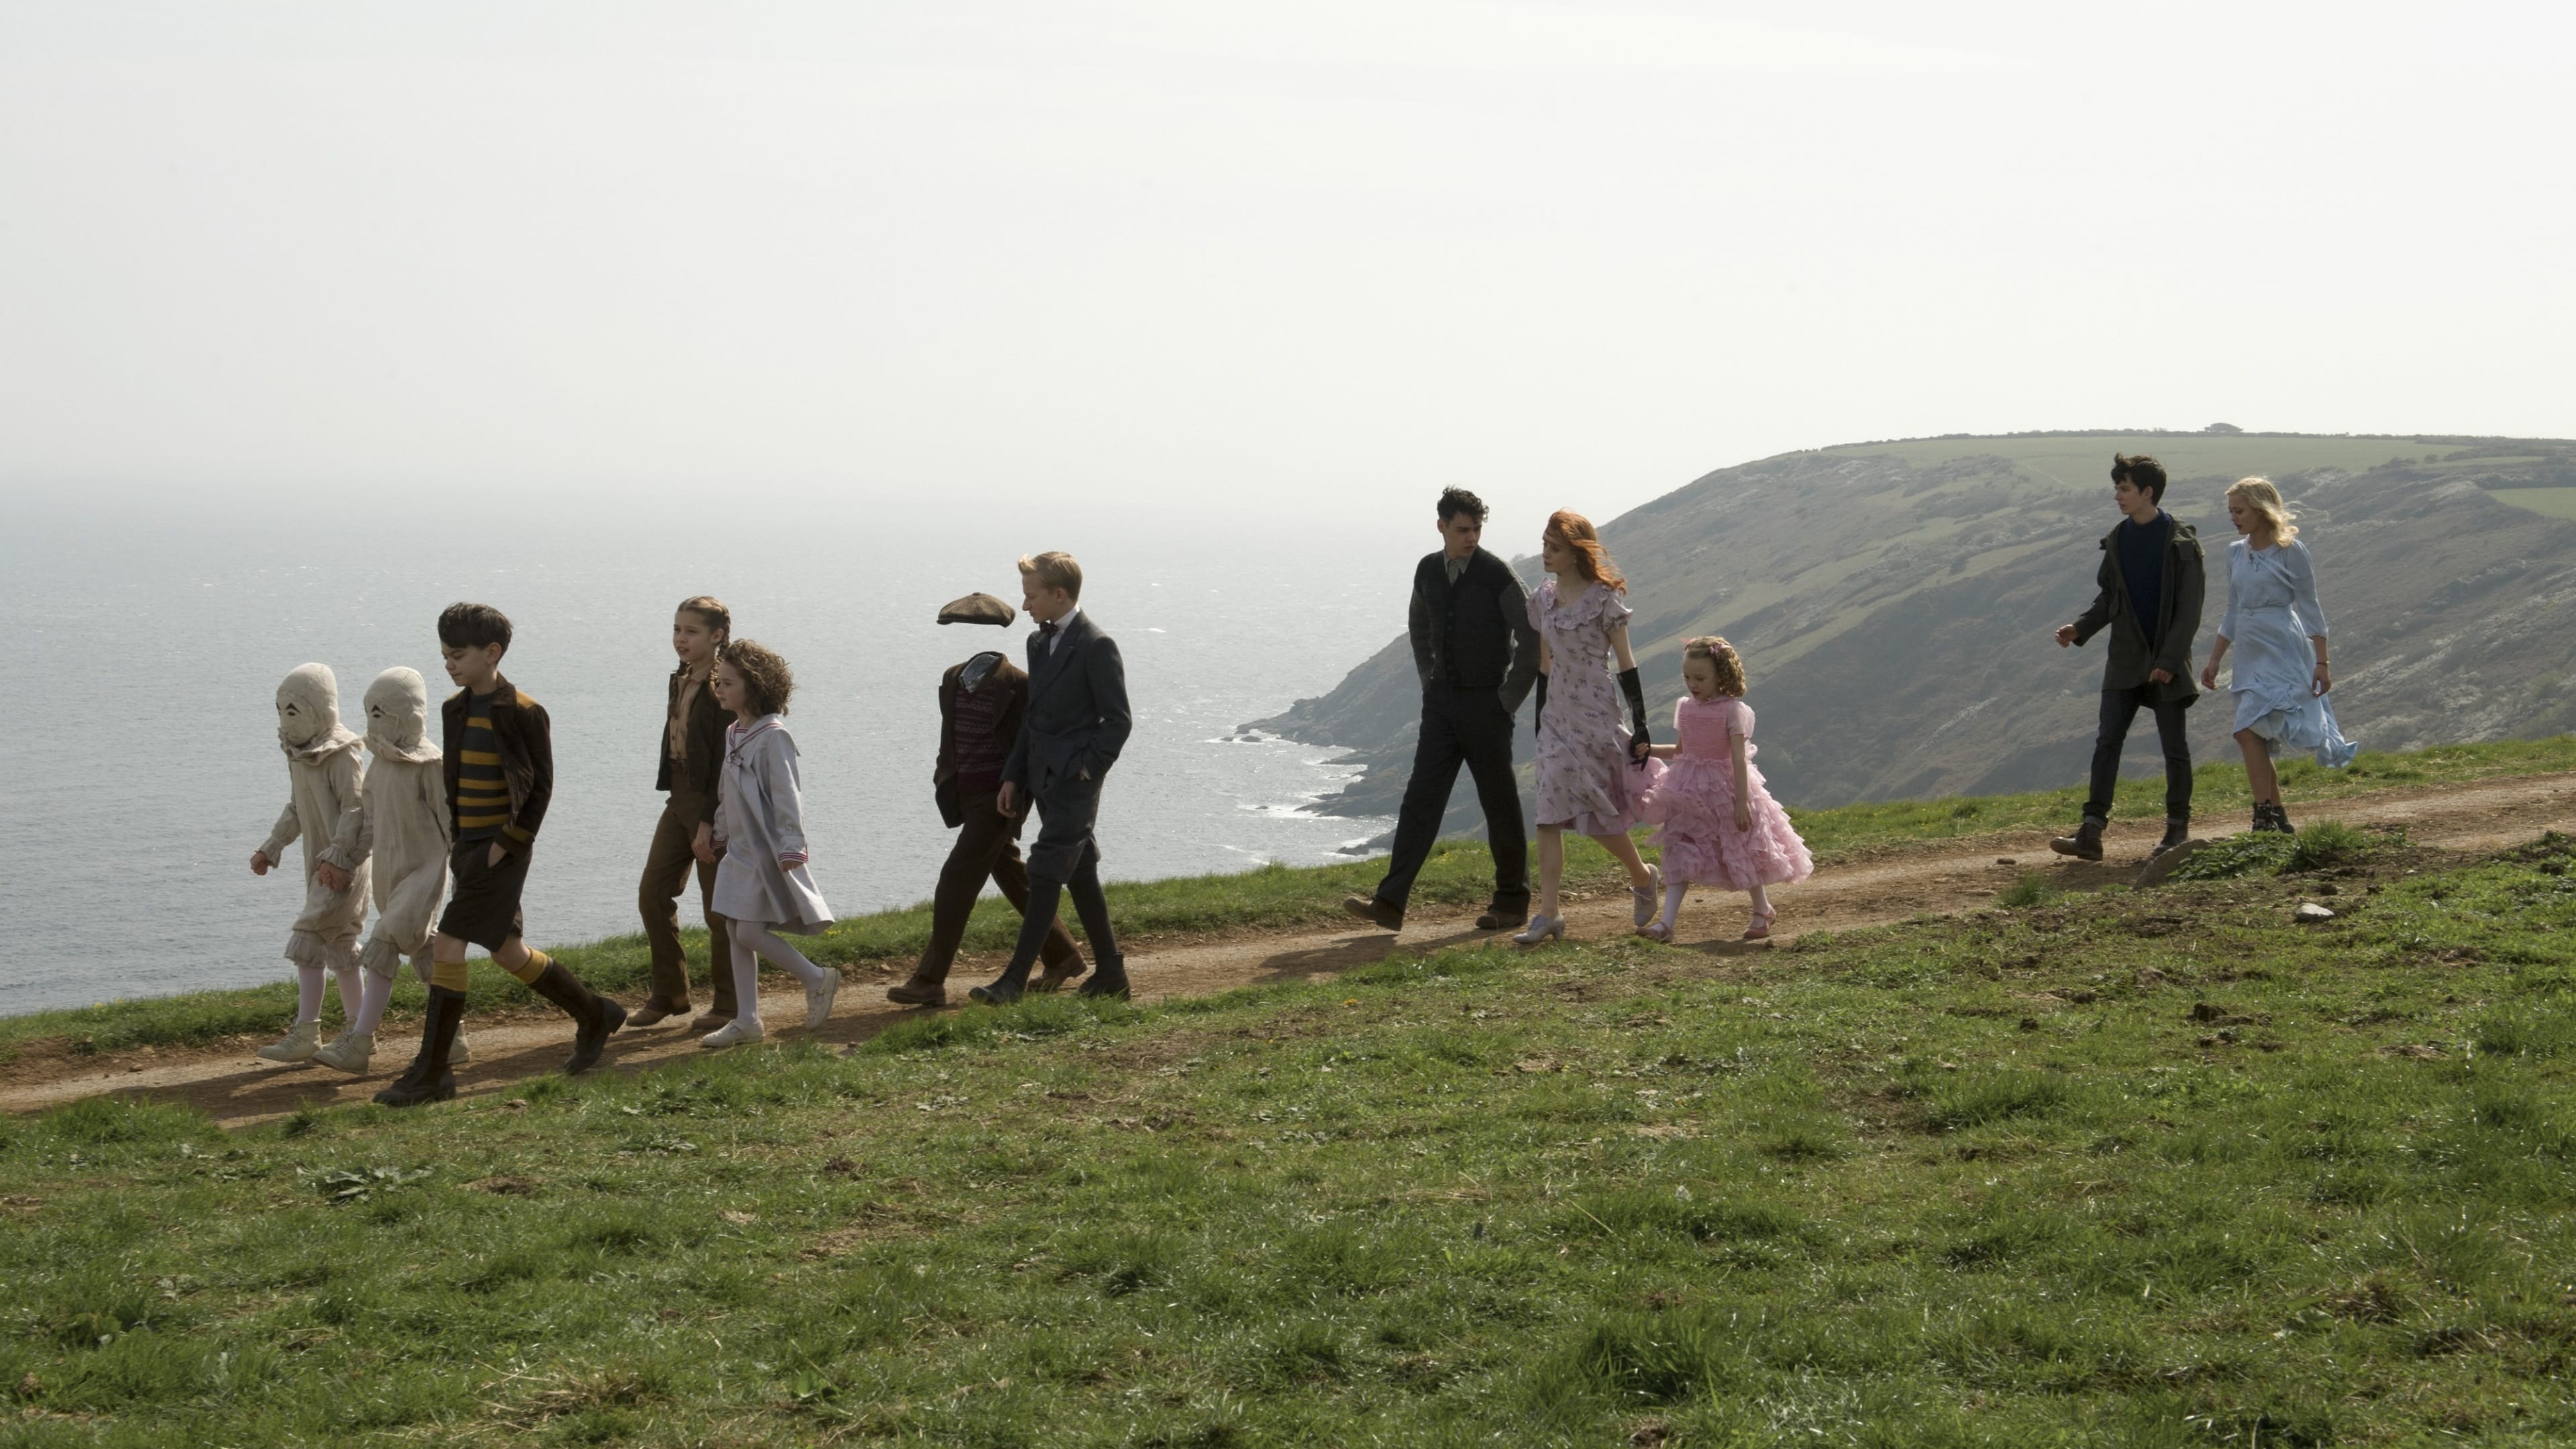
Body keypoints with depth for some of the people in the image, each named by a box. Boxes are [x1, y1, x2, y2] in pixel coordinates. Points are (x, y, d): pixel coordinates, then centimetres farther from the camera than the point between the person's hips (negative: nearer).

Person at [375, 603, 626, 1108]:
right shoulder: (455, 709, 10)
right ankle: (595, 1016, 32)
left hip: (500, 848, -8)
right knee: (508, 953, 14)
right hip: (467, 845, 8)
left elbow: (541, 785, -10)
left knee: (448, 946, -12)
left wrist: (511, 841, -14)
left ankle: (431, 1072, -8)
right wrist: (456, 838, 10)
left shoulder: (523, 714, -12)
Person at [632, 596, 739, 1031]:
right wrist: (674, 796, 16)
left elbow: (726, 760, -19)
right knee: (652, 893, 8)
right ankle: (669, 994, 20)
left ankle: (728, 1004, 13)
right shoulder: (681, 681, 11)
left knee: (719, 907, 1)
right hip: (679, 799, 9)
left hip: (713, 803, -9)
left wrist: (709, 822, -21)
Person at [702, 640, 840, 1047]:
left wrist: (791, 845, -21)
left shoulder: (772, 736, -15)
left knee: (750, 931, -12)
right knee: (735, 933, 6)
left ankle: (818, 979, 6)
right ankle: (746, 1020, 11)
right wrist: (721, 833, 23)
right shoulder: (734, 734, 12)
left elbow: (787, 794, -18)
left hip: (768, 851, -9)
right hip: (739, 849, 9)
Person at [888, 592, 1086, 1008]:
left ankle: (930, 981, -8)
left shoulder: (1017, 685, -13)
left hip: (997, 800, -8)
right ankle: (1063, 957, 29)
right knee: (1013, 879, 15)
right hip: (967, 797, 8)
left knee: (958, 878, -11)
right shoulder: (953, 679, 9)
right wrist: (943, 781, 15)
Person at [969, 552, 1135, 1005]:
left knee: (1046, 873, -11)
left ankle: (1015, 979, -11)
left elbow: (1119, 720, -12)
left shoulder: (1097, 646, -13)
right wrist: (1013, 776, 13)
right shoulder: (1039, 642, 13)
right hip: (1044, 777, 9)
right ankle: (1111, 973, 19)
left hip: (1074, 779, -9)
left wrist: (1087, 770, -15)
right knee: (1080, 873, 12)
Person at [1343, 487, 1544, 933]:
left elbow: (1532, 640, -11)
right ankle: (1390, 902, -7)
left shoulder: (1497, 575, -12)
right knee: (1421, 798, -2)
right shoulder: (1428, 570, 6)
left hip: (1487, 704, -5)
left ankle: (1512, 902, 18)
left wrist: (1510, 699, -10)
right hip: (1442, 702, 5)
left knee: (1499, 803, 4)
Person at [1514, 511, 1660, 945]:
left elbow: (1626, 664, -7)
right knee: (1549, 815, -4)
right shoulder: (1545, 598, 8)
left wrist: (1640, 725, -10)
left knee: (1598, 812, -1)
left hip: (1595, 716, -6)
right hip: (1557, 716, 6)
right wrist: (1540, 720, 16)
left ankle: (1643, 877, 27)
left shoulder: (1603, 599, -10)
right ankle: (1548, 912, -6)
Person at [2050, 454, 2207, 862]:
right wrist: (2080, 629, -1)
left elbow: (2190, 608, -11)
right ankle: (2091, 832, -6)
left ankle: (2178, 828, 18)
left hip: (2167, 663, -5)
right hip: (2125, 660, 5)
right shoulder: (2116, 540, 8)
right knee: (2107, 742, -3)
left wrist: (2169, 660, -17)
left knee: (2174, 745, 5)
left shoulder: (2181, 542, -9)